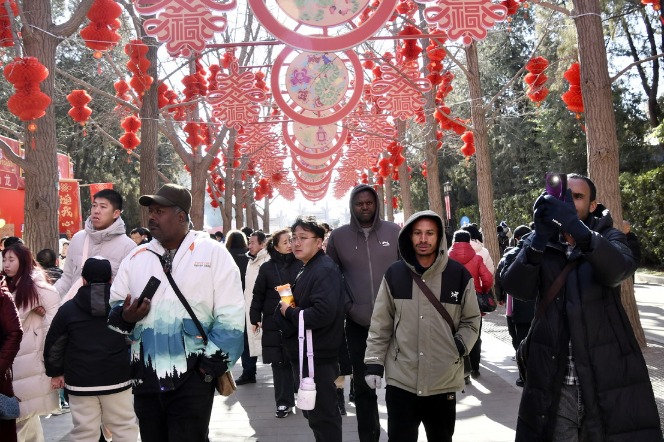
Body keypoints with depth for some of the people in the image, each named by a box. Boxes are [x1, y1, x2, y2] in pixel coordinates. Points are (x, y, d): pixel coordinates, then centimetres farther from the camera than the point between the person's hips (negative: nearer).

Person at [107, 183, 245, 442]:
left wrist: (212, 363, -12)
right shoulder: (136, 257, 10)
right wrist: (124, 317, -8)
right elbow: (112, 308, 15)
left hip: (192, 377, -5)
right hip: (146, 377, 5)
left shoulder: (212, 253, -3)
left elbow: (230, 315, -7)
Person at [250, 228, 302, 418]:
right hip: (274, 324, 1)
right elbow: (258, 295, 6)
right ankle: (283, 402, 12)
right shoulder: (267, 268, 4)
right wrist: (255, 318, 2)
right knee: (279, 363, 4)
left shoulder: (301, 265, 1)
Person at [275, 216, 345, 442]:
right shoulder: (306, 269, 14)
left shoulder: (325, 270, -17)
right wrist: (287, 309, 2)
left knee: (323, 415, -1)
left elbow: (323, 313, -30)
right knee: (313, 412, 20)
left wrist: (289, 312, -16)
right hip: (306, 354, 10)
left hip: (318, 357, -10)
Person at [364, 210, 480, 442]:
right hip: (401, 380, 0)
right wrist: (374, 362, 0)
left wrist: (460, 345, -8)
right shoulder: (394, 274, -1)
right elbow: (380, 324, 4)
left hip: (444, 382, 1)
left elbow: (471, 320, 8)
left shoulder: (459, 275, -3)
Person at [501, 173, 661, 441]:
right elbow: (516, 288, -12)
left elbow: (619, 270, -20)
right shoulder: (538, 243, 6)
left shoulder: (608, 237, 4)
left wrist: (580, 231, -37)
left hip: (608, 378, -1)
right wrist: (539, 239, -28)